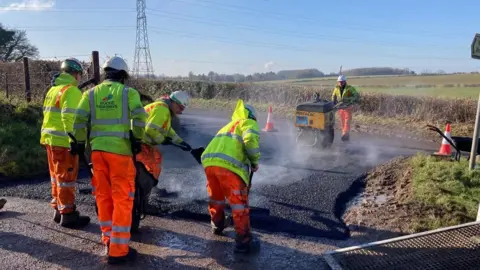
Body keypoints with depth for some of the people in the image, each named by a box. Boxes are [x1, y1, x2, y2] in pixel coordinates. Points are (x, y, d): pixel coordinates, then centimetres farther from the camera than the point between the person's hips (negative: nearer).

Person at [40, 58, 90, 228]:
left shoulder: (53, 89, 18)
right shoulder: (71, 90, -13)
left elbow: (49, 114, 20)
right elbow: (69, 117, -23)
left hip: (50, 139, 10)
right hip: (63, 141, -9)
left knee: (57, 176, 17)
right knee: (66, 177, -3)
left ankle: (58, 210, 27)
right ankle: (67, 215, 4)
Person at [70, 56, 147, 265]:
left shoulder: (91, 93, 12)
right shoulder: (129, 92, 2)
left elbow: (80, 120, 4)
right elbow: (139, 116, -12)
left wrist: (79, 143, 13)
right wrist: (137, 140, -2)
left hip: (97, 149, 5)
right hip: (120, 150, -4)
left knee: (103, 196, 17)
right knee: (122, 199, 1)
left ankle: (108, 239, 30)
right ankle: (118, 250, 4)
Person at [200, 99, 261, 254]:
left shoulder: (229, 125, 36)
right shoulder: (248, 123, 13)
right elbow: (251, 139, -11)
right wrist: (255, 161, 3)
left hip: (209, 161, 7)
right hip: (228, 165, -7)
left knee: (216, 197, 27)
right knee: (239, 203, 2)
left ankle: (217, 225, 47)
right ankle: (243, 242, 6)